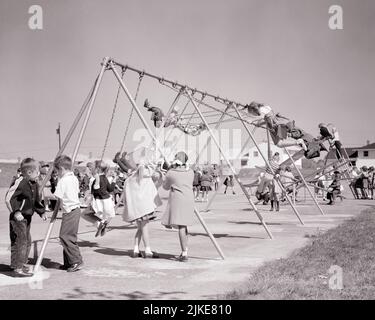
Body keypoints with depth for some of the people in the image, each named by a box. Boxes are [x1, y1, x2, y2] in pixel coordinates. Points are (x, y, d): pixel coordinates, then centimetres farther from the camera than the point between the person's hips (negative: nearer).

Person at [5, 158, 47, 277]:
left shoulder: (34, 184, 9)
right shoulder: (20, 182, -19)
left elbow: (36, 200, 20)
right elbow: (9, 198, -21)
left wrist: (42, 212, 12)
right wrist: (15, 212, -22)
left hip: (27, 217, 10)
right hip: (18, 218, -9)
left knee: (27, 241, 16)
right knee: (20, 242, -8)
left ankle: (20, 264, 29)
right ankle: (17, 268, -3)